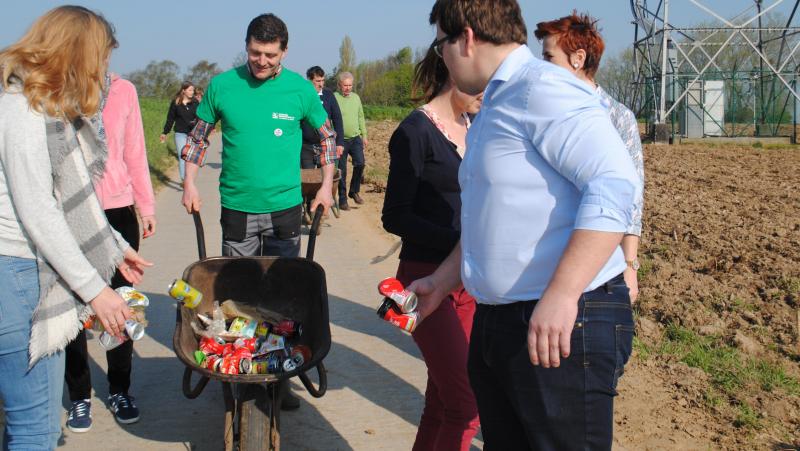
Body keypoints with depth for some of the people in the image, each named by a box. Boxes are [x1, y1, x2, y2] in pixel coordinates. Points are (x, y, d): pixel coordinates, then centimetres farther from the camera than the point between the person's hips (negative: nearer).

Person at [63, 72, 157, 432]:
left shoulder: (123, 90, 3)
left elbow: (135, 152, 8)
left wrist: (147, 206, 9)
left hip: (118, 212, 2)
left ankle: (119, 389, 25)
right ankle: (79, 395, 20)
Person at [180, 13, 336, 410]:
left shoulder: (300, 88, -2)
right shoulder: (222, 85, -2)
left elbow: (327, 135, 12)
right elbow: (198, 135, 11)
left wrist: (326, 186, 7)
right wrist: (189, 182, 3)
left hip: (285, 207, 0)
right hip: (237, 208, 0)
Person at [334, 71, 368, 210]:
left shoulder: (356, 97, 9)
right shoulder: (334, 98, -8)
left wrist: (364, 135, 14)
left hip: (355, 138, 4)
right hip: (340, 140, -4)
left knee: (360, 163, -13)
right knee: (341, 171, 2)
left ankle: (354, 191, 7)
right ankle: (342, 199, 13)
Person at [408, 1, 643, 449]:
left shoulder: (543, 88, -14)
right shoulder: (493, 111, 18)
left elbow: (616, 183, -26)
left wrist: (561, 296, -31)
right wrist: (441, 283, 28)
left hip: (564, 326, -10)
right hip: (496, 323, 10)